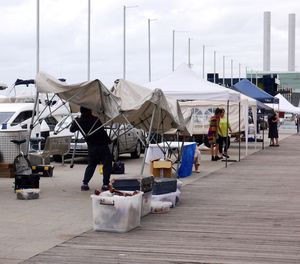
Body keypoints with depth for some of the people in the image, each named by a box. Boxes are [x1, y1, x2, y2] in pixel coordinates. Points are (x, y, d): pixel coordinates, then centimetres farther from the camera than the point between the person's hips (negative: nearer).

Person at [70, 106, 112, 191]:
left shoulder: (78, 121, 0)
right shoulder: (95, 120, -14)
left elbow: (71, 129, 17)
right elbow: (102, 132, -14)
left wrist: (74, 121, 34)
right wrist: (108, 140, 1)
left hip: (91, 147, 5)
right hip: (102, 145, -5)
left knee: (91, 165, 20)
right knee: (107, 165, 5)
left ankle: (85, 183, 10)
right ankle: (105, 184, -1)